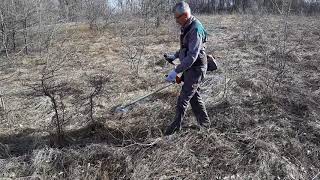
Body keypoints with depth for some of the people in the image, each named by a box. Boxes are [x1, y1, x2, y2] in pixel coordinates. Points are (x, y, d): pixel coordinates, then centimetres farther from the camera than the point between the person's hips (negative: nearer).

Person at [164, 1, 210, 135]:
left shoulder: (195, 30, -24)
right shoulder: (187, 27, 8)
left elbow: (192, 56, -30)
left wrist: (175, 71, -32)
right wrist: (174, 56, 13)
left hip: (196, 69, -10)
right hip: (190, 68, 10)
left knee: (183, 99, -3)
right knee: (194, 96, 18)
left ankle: (176, 126, 10)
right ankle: (204, 122, 32)